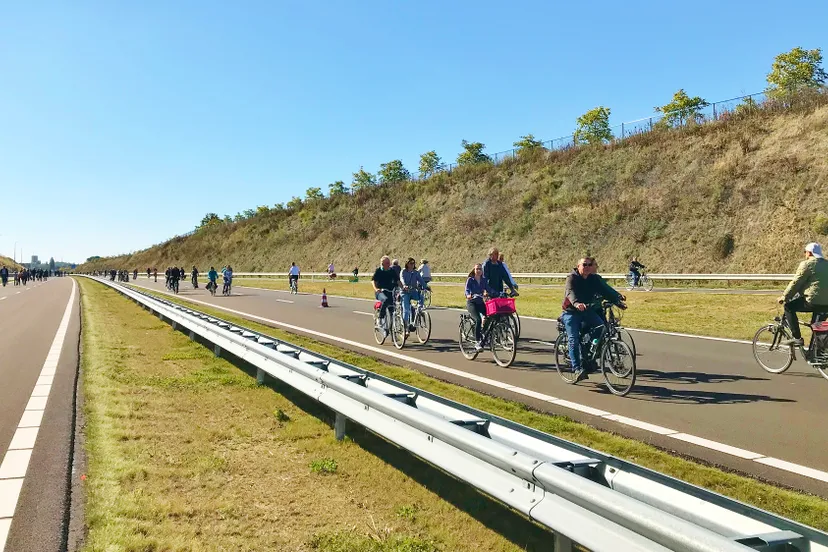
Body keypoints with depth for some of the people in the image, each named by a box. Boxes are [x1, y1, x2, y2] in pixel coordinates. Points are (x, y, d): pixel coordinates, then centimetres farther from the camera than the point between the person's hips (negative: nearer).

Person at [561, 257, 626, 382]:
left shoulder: (594, 279, 3)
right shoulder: (572, 278, -13)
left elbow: (606, 289, -9)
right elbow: (570, 292, -31)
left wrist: (618, 298, -26)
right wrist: (576, 303, -52)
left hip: (588, 311, 5)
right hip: (572, 312, -4)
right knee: (574, 339, -16)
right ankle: (577, 368, -14)